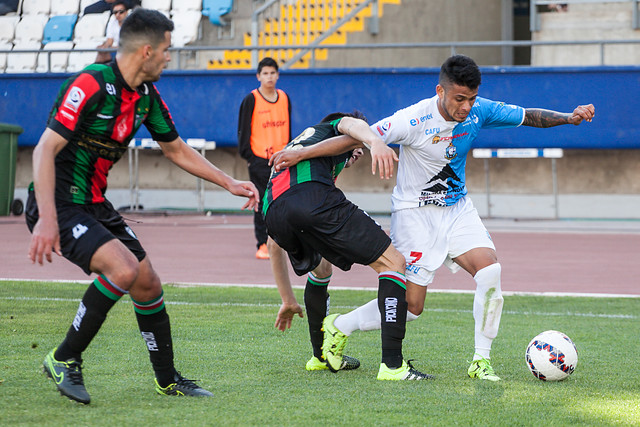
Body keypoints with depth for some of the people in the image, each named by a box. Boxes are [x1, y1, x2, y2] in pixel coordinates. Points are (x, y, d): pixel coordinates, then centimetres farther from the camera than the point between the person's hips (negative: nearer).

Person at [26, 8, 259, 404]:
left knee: (148, 283, 7)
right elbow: (45, 150, -25)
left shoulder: (147, 96, 6)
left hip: (95, 204, 9)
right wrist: (47, 220, -32)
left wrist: (230, 183, 19)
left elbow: (176, 149, 22)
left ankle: (168, 379, 25)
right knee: (123, 268, -26)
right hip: (59, 204, -9)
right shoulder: (91, 85, -22)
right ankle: (64, 360, -11)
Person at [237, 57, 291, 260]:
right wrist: (247, 154, -7)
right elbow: (244, 129, -2)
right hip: (260, 159, -4)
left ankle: (276, 242, 10)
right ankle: (262, 245, 0)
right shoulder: (251, 100, -3)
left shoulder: (284, 98, 11)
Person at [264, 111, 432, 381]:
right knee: (393, 262, 0)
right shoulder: (333, 128, 32)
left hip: (271, 212, 7)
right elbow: (352, 124, 2)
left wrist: (288, 300, 52)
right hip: (314, 197, -7)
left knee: (321, 268, 37)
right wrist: (374, 141, -20)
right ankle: (392, 365, -12)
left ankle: (322, 355, 42)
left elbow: (276, 246, 46)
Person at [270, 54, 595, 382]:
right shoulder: (415, 119, -25)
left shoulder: (479, 111, -9)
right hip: (416, 212, -5)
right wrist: (300, 155, -25)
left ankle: (481, 361, -10)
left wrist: (570, 117, -13)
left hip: (457, 208, 5)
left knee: (490, 271, -20)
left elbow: (529, 116, 4)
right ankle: (337, 329, 15)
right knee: (410, 306, -7)